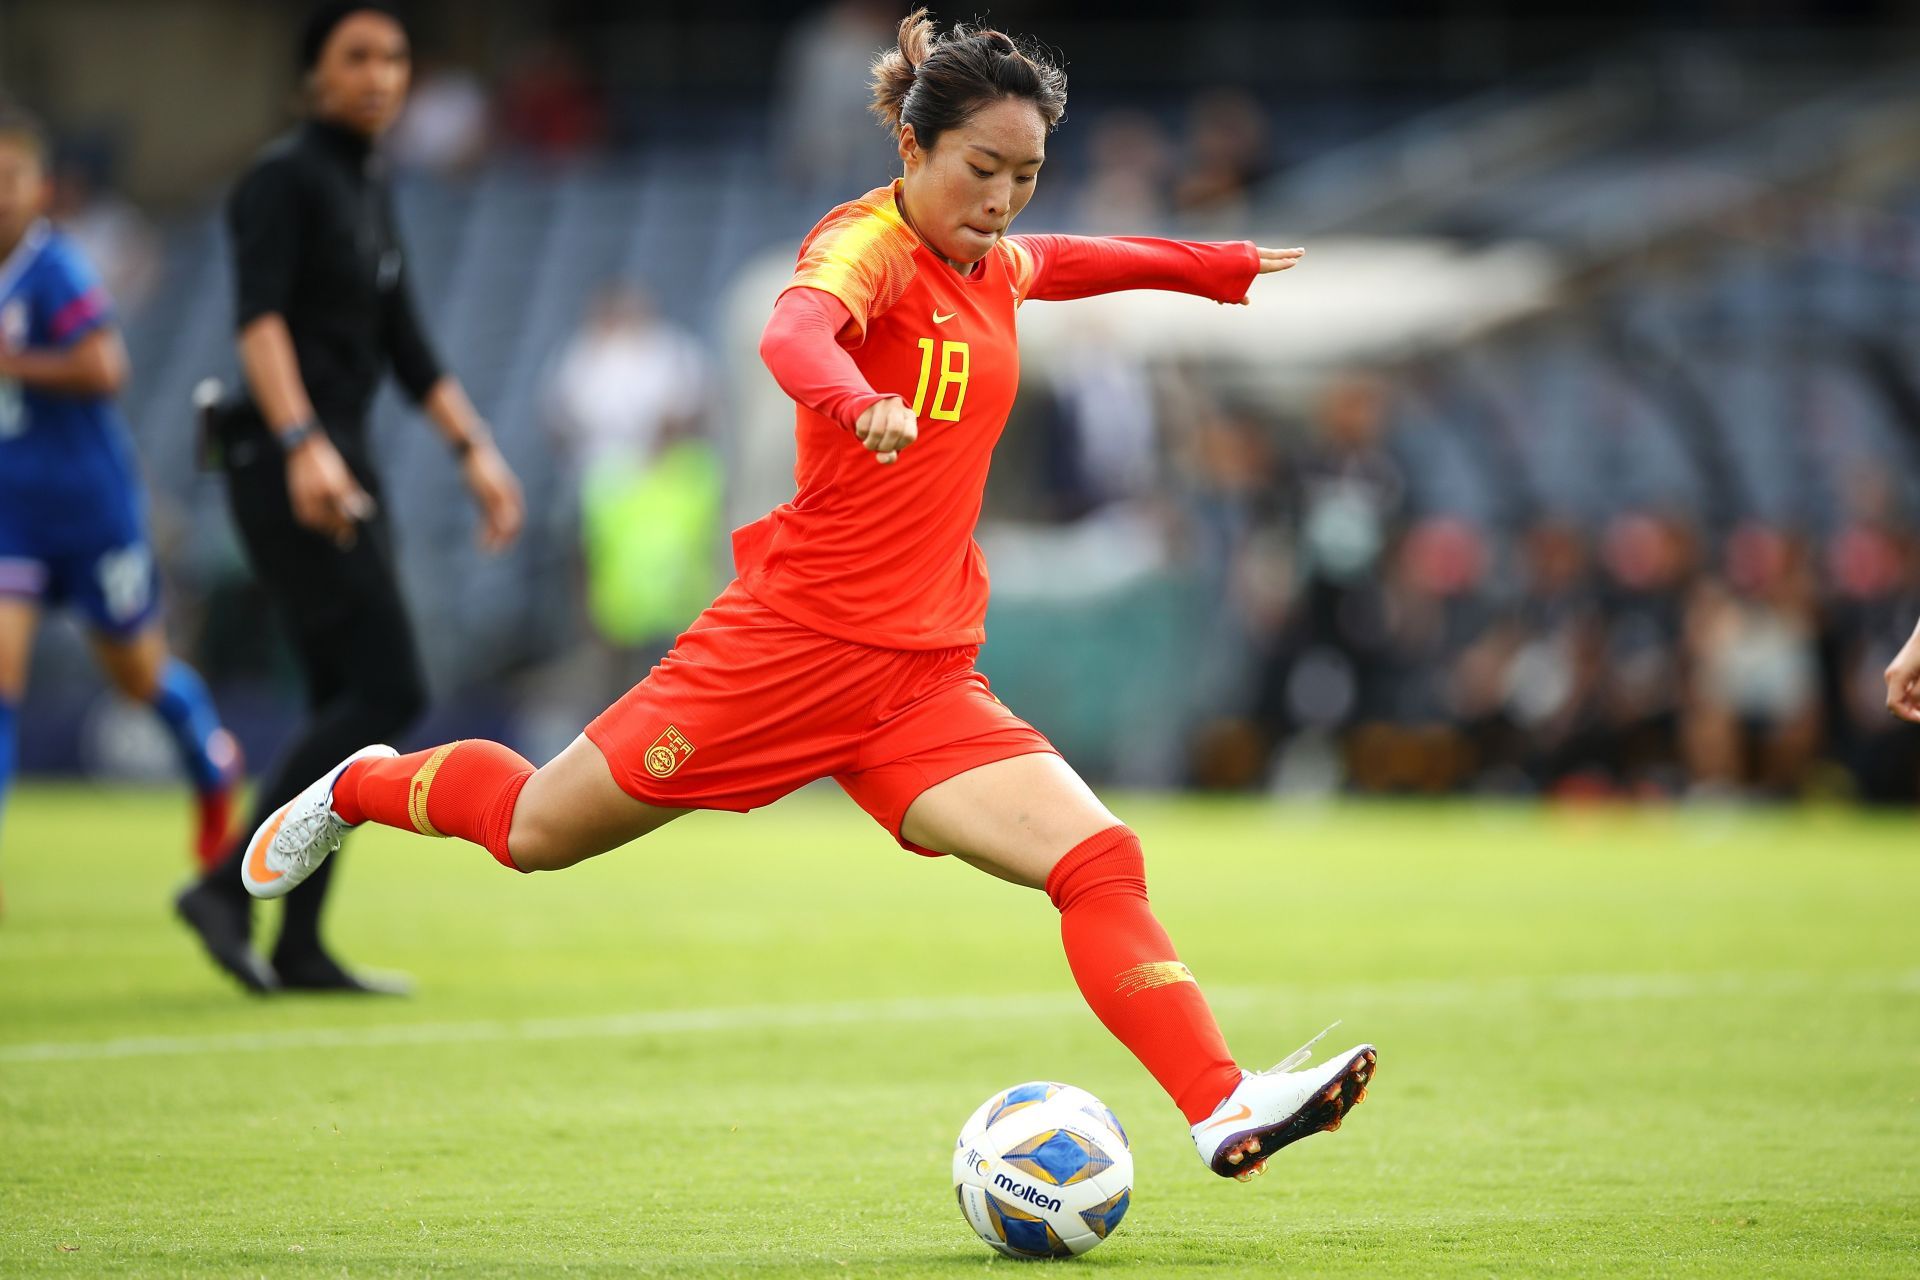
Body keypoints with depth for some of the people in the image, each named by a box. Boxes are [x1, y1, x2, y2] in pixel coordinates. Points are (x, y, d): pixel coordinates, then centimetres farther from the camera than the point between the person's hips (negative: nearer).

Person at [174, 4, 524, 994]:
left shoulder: (370, 194, 20)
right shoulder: (283, 178, -7)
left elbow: (404, 346, 26)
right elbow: (259, 319, -20)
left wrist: (475, 449, 20)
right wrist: (302, 444, -32)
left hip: (343, 475, 9)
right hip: (288, 467, -9)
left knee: (346, 706, 6)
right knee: (386, 690, -16)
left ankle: (299, 948, 8)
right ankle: (228, 887, -14)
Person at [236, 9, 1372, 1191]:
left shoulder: (992, 268, 11)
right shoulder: (870, 244, -13)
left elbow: (1059, 262, 38)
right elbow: (794, 332, -38)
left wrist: (1209, 266, 43)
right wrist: (855, 401, -59)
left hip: (925, 683, 6)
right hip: (796, 639, -6)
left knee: (1101, 862, -15)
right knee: (539, 831, 10)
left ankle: (1224, 1112, -24)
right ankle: (362, 789, 41)